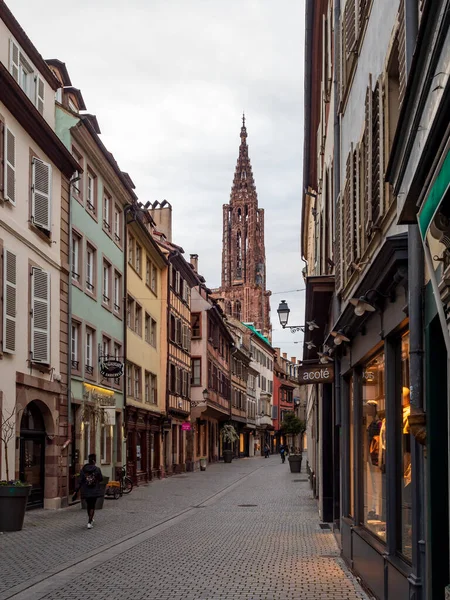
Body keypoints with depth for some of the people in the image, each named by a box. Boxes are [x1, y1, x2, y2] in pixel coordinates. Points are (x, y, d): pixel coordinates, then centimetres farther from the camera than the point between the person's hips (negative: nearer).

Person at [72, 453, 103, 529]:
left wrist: (76, 492, -5)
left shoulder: (83, 469, -4)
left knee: (89, 505, 21)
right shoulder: (97, 469, -10)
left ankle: (90, 520, 38)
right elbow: (101, 479, 2)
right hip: (94, 491, -2)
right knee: (92, 506, 5)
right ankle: (89, 522, -7)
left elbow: (80, 482, -6)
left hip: (86, 491, 2)